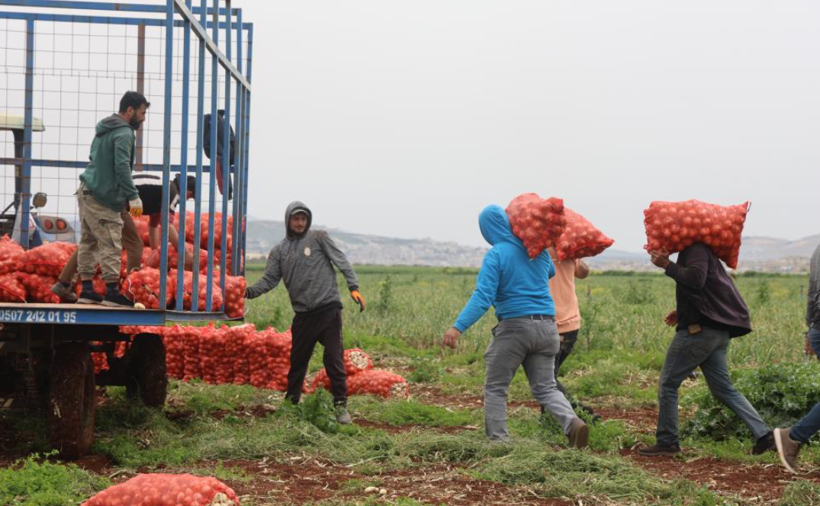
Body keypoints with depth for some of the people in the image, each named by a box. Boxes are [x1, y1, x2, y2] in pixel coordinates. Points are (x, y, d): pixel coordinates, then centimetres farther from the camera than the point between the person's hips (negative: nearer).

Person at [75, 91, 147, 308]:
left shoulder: (104, 130, 17)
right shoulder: (123, 133, -12)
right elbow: (122, 166, -22)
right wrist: (133, 196, -25)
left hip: (87, 192, 10)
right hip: (102, 197, -10)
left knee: (88, 242, 10)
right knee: (111, 245, -8)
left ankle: (86, 290, 13)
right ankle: (112, 292, -9)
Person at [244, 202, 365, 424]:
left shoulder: (319, 238, 2)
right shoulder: (279, 251, 11)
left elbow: (342, 262, -3)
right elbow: (269, 280, 6)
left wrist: (353, 287, -15)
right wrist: (248, 291, -12)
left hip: (329, 308, -4)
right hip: (303, 314, 4)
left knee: (334, 358, -7)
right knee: (297, 360, 13)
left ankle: (341, 404, -1)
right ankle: (291, 401, 27)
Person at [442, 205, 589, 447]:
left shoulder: (495, 255, -8)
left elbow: (482, 297, -20)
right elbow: (550, 272, 32)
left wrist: (458, 327, -25)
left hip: (515, 326, -5)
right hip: (546, 326, 5)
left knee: (495, 387, 8)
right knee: (545, 388, 9)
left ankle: (498, 440, 4)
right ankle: (572, 422, -15)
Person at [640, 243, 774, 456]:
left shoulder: (695, 248, -10)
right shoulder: (696, 250, 20)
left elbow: (695, 279, -28)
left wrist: (667, 265, -21)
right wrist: (683, 311, 17)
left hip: (699, 329, -10)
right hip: (718, 331, 10)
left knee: (668, 383, 1)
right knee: (724, 388, 11)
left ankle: (667, 442, 6)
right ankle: (763, 434, 1)